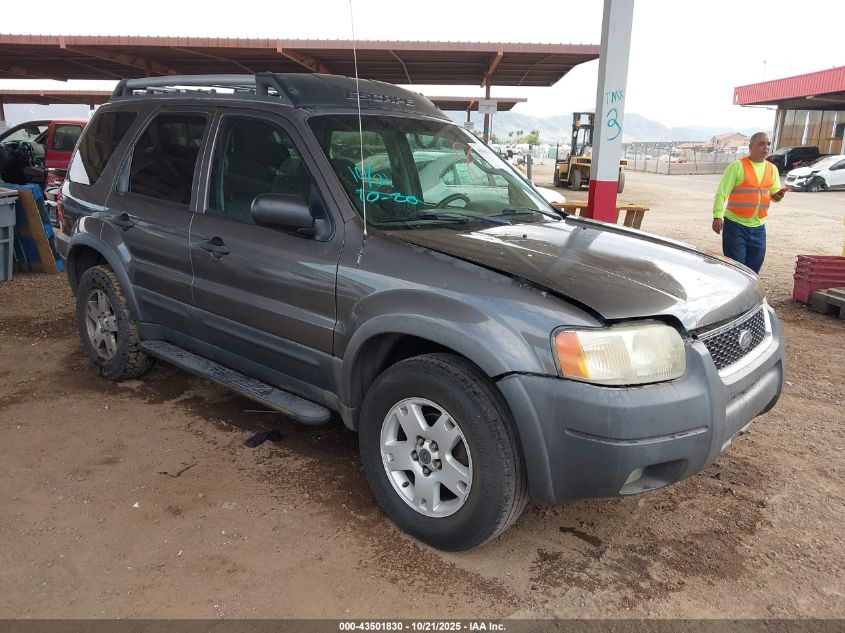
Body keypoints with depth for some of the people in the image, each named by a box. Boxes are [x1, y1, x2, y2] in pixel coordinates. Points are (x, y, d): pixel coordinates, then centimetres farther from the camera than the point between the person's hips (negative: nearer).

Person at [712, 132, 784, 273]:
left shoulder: (772, 169, 10)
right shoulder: (737, 166, -7)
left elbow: (775, 192, 13)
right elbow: (721, 193, -11)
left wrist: (778, 196, -13)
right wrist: (718, 216, -23)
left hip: (758, 227, 6)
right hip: (735, 225, -5)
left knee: (754, 266, 11)